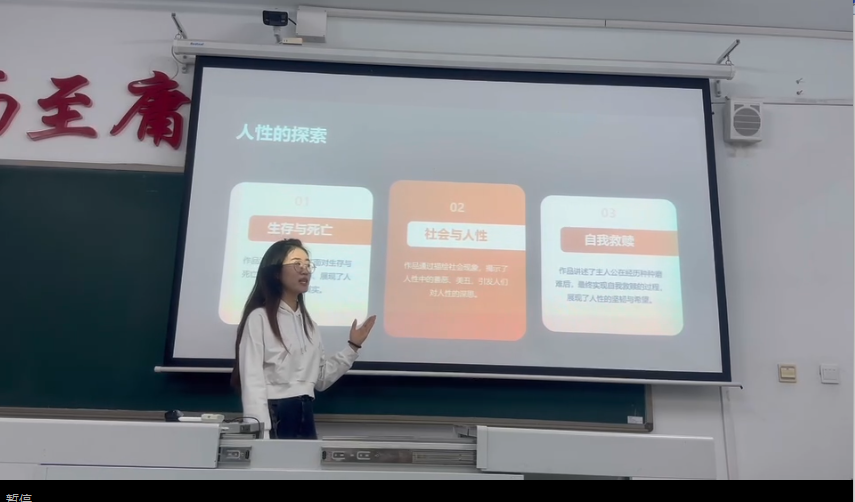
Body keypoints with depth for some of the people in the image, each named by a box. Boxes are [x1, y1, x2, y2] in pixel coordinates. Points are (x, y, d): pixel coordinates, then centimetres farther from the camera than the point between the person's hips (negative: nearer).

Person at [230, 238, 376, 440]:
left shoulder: (309, 323, 14)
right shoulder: (259, 318, -7)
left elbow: (320, 380, 12)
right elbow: (252, 381, -14)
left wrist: (353, 347, 8)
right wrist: (260, 433, -22)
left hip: (306, 417, 6)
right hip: (273, 415, -6)